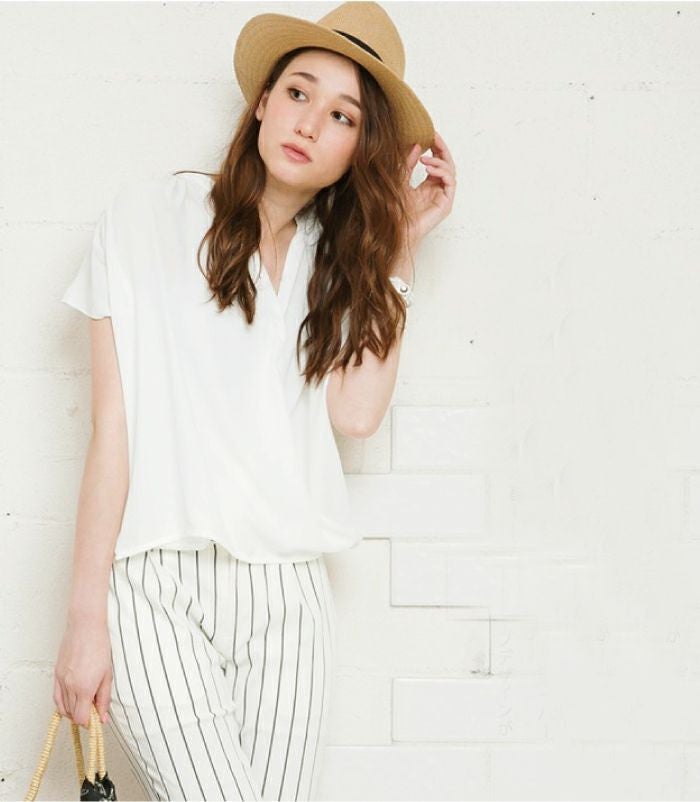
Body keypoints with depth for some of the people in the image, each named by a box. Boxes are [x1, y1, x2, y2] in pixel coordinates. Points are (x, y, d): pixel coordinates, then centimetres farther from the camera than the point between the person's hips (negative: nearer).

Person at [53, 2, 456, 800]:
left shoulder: (336, 259, 15)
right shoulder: (152, 214, 2)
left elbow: (356, 411, -2)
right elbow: (114, 423, -2)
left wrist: (402, 247, 3)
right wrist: (86, 616, -6)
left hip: (286, 591, 4)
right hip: (156, 584, -4)